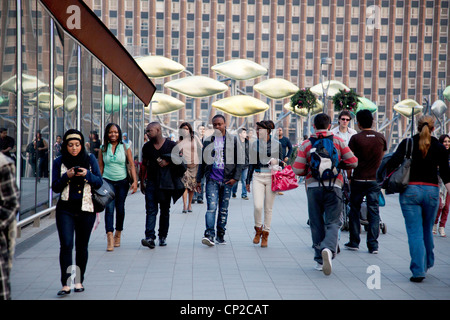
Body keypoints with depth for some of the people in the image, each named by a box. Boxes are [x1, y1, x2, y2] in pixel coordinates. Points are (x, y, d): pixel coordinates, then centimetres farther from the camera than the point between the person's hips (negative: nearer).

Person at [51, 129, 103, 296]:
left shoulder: (90, 159, 4)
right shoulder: (59, 162, 4)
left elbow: (99, 182, 1)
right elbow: (55, 187, 1)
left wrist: (87, 174, -17)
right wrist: (66, 176, -15)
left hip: (86, 209, 1)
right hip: (65, 209, -1)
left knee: (82, 246, 9)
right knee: (66, 244, -12)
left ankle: (79, 281, 23)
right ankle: (66, 284, -10)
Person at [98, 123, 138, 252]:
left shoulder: (125, 147, 2)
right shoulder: (103, 149, 5)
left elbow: (132, 165, 1)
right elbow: (100, 167, 9)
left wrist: (135, 181, -8)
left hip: (122, 181, 1)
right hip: (107, 181, 0)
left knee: (120, 208, 8)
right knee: (109, 207, -14)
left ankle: (118, 234, 27)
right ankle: (110, 238, -21)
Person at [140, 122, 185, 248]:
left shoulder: (172, 145, 0)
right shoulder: (147, 147, 8)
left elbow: (178, 161, 4)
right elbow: (144, 164, 15)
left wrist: (168, 162, -12)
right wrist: (142, 181, 14)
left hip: (166, 182, -1)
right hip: (151, 182, 1)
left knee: (165, 211, 8)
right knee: (151, 210, -11)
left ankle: (163, 236, 19)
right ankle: (150, 237, -19)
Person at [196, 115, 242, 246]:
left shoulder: (233, 140, 6)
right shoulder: (208, 141, 10)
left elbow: (239, 160, 5)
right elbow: (203, 161, 14)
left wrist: (236, 177, -5)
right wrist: (199, 180, 11)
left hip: (227, 180, 0)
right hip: (212, 179, 0)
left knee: (224, 209, 6)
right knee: (211, 207, -12)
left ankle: (220, 235, 15)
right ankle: (209, 234, -16)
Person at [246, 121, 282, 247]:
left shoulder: (277, 144, 1)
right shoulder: (255, 144, 8)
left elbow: (282, 161, 8)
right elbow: (251, 164, 14)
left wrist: (276, 162, -15)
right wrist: (248, 181, 14)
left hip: (272, 177, -1)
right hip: (258, 177, 1)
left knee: (268, 208, 3)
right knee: (257, 206, -12)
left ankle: (265, 234, 16)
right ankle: (258, 230, 12)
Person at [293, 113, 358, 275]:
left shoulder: (306, 144, 2)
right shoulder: (338, 141, 4)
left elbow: (297, 170, -4)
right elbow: (353, 162, 2)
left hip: (313, 186, 1)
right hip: (334, 186, -1)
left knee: (317, 224, 10)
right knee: (333, 222, 1)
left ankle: (320, 260, 15)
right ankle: (328, 248, -27)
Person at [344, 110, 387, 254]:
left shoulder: (355, 138, -8)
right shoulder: (381, 137, 3)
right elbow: (382, 156, 14)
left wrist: (349, 177, 2)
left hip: (358, 180, -2)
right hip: (375, 180, 2)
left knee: (354, 211, 11)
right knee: (374, 212, 5)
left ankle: (354, 242, 15)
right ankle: (373, 245, 3)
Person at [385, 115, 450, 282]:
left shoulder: (407, 143, 0)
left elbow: (393, 162, -9)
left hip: (410, 191, -2)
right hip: (431, 192, 2)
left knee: (415, 232, -2)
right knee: (427, 230, 19)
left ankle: (418, 270, -8)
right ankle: (427, 264, 34)